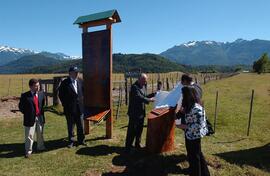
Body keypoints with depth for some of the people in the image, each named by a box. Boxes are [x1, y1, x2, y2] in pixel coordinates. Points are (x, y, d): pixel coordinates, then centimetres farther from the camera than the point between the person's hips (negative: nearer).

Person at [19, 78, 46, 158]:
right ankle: (28, 151, 20)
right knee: (29, 135, 4)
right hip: (30, 118, -4)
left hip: (40, 117, 4)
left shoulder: (41, 93, 1)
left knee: (40, 134, 17)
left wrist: (42, 112, 7)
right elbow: (21, 106, -2)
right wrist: (27, 114, -4)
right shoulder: (24, 96, -11)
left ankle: (40, 147, 36)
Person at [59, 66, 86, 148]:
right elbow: (61, 95, -4)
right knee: (70, 127, 9)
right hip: (69, 108, -4)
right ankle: (71, 142, 24)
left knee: (80, 126, 12)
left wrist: (81, 101, 9)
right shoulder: (65, 83, -8)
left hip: (79, 108, 4)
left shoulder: (80, 82, 6)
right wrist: (65, 104, -5)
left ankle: (81, 140, 26)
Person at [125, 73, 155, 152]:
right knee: (132, 131, -1)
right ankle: (128, 146, 11)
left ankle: (137, 144, 31)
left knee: (139, 130, 17)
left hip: (141, 112, 9)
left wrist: (153, 94, 12)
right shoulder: (134, 87, -18)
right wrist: (149, 100, -25)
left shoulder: (141, 87, 13)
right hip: (134, 113, -9)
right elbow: (139, 97, -28)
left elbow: (143, 96, 19)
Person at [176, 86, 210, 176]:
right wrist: (183, 111, 3)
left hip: (193, 136, -10)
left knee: (193, 157, 10)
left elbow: (198, 125, -27)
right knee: (198, 154, 25)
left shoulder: (196, 108, -28)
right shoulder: (190, 106, 2)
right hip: (190, 135, 10)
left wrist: (184, 126, -23)